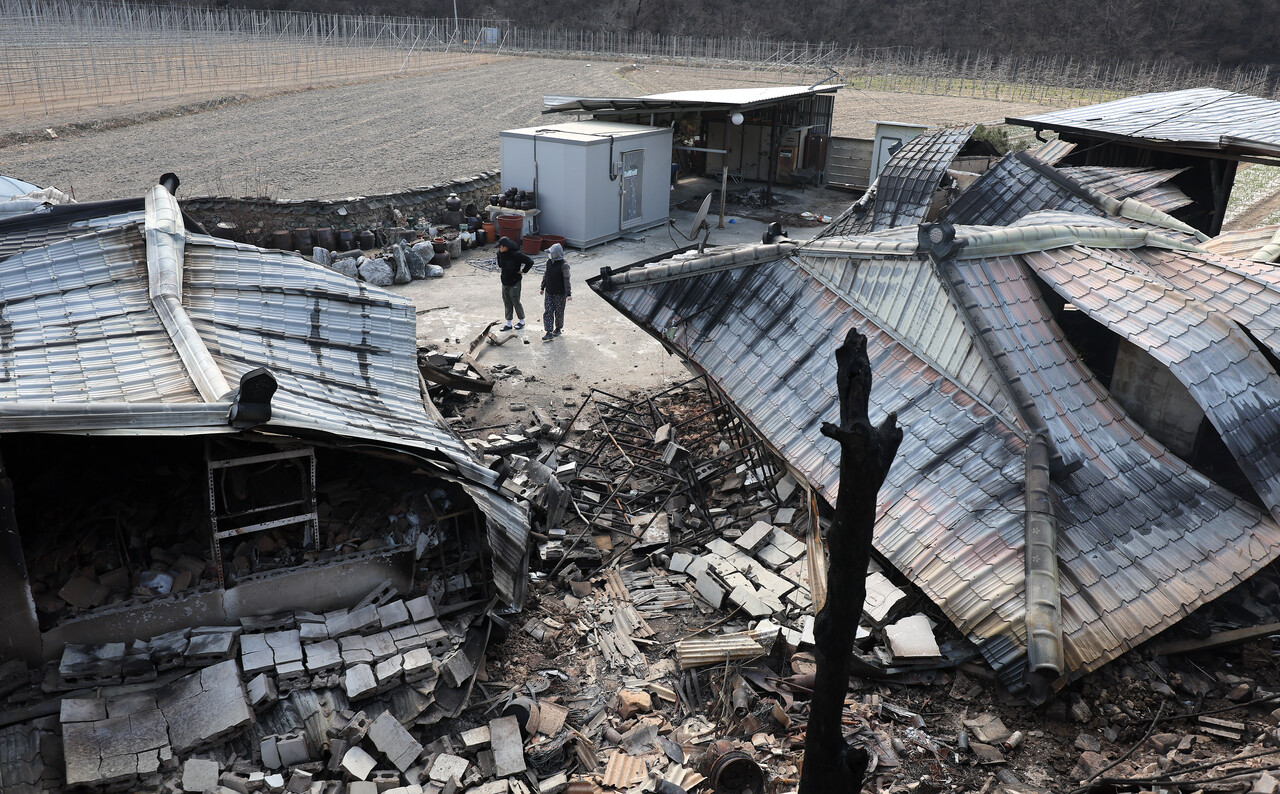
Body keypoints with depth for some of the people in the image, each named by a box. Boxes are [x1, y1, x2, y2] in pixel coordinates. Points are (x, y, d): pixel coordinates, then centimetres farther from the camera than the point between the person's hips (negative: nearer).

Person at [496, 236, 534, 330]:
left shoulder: (516, 254, -23)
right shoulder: (500, 253, -2)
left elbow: (530, 262, -18)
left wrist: (523, 271, -11)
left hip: (514, 282, -6)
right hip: (505, 281, 6)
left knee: (515, 302, 3)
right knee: (507, 303, 10)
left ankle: (522, 321, 22)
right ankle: (508, 323, 18)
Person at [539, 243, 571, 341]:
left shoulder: (563, 265, -17)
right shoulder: (549, 262, 2)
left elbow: (566, 280, -15)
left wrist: (568, 294, -17)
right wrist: (542, 287, 19)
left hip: (560, 293, -5)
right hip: (549, 292, 5)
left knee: (559, 312, 9)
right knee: (548, 312, -1)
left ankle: (558, 328, 31)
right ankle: (549, 332, 0)